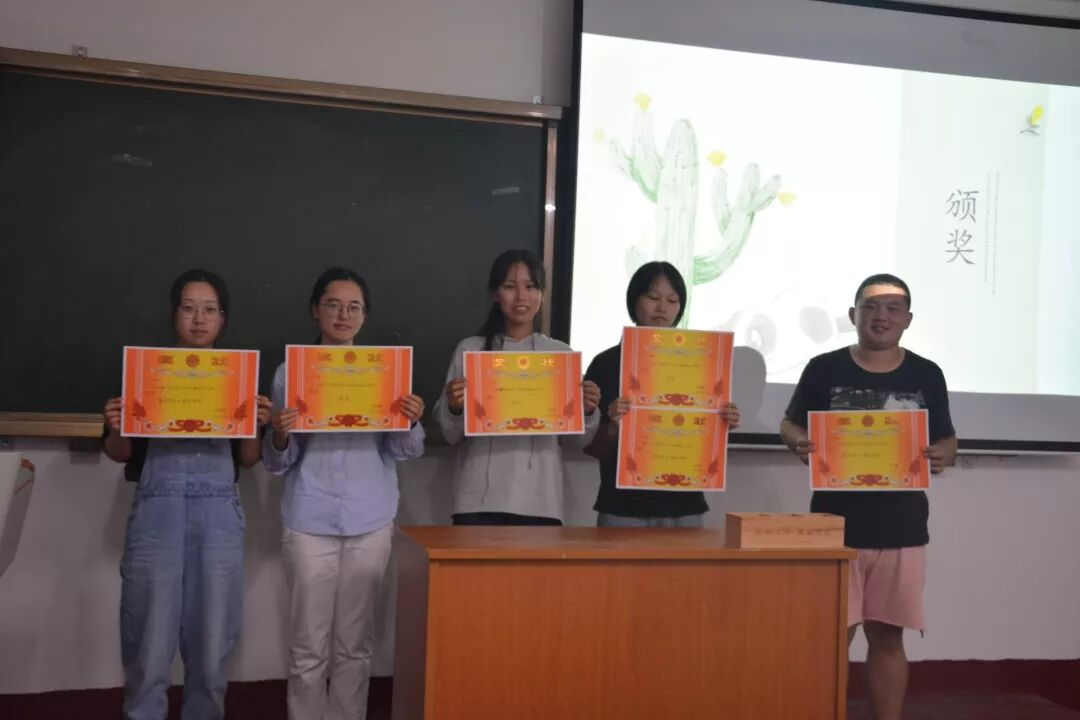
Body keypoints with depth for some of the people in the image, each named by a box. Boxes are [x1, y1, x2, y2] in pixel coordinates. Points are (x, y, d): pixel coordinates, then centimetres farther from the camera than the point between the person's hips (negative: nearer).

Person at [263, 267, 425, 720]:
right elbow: (277, 463, 2)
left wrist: (411, 422, -17)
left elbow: (405, 452, 3)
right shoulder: (291, 372, 4)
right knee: (309, 647, 4)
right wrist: (280, 436, -19)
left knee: (354, 645, 9)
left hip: (370, 522, 1)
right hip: (310, 523, -1)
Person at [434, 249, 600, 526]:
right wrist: (453, 408, -13)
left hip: (540, 501, 1)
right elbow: (452, 435, 7)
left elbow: (579, 439, 9)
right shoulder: (469, 350, 4)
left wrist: (588, 411, -10)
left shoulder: (562, 354, 8)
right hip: (479, 500, -1)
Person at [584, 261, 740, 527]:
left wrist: (724, 425, -9)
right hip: (622, 508, -2)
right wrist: (614, 427, -21)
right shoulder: (606, 363, -3)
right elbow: (592, 448, -2)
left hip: (684, 508, 2)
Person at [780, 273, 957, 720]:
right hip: (836, 524, -1)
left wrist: (942, 457, -12)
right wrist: (799, 444, -16)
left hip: (901, 529, 2)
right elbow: (789, 425, 6)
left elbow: (947, 438, 11)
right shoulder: (824, 369, 0)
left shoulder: (926, 375, 5)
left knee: (887, 637, 9)